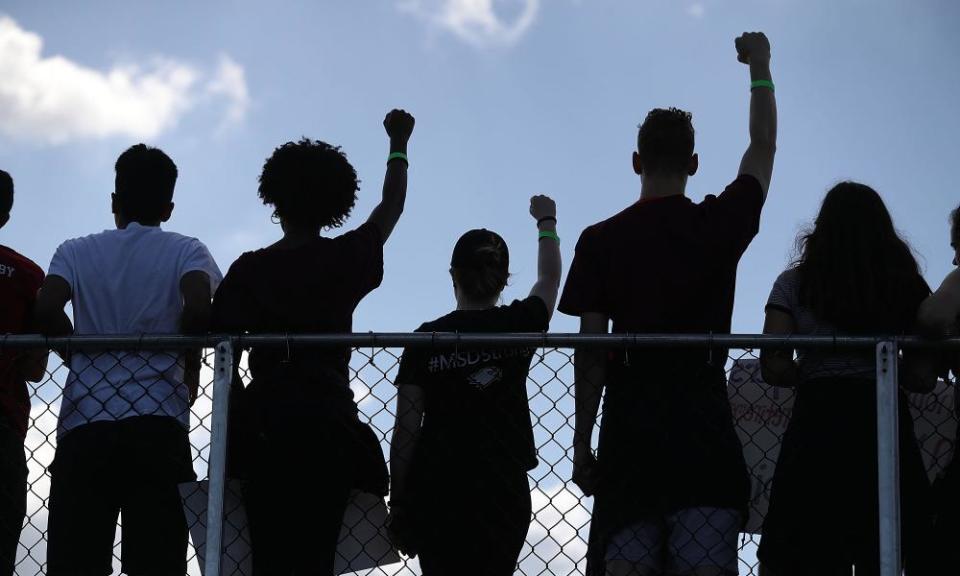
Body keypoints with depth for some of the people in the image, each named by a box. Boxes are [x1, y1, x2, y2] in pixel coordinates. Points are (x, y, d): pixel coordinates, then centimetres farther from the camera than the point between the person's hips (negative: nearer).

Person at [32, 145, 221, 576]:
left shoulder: (76, 252, 14)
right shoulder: (185, 251, 10)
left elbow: (46, 311, -5)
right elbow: (198, 309, -11)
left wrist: (81, 354, 12)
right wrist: (190, 366, 6)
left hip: (84, 427, 1)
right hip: (158, 423, -1)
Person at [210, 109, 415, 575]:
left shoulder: (249, 269, 6)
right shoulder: (346, 260, 5)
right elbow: (392, 204, 23)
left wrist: (236, 421, 6)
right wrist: (398, 143, 37)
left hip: (263, 419, 1)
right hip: (328, 421, -1)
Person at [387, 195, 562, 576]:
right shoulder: (519, 326, 2)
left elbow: (405, 431, -1)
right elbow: (549, 277, 25)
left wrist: (397, 503, 7)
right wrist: (546, 221, 42)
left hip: (437, 496, 0)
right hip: (504, 494, 1)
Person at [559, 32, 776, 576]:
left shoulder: (600, 240, 3)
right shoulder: (719, 224, 3)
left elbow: (590, 354, 2)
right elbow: (763, 146, 21)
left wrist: (583, 441, 8)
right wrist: (761, 66, 34)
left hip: (629, 424, 0)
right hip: (705, 423, 0)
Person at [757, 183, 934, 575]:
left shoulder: (795, 283, 4)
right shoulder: (905, 285, 9)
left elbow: (774, 370, -4)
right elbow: (922, 378, 3)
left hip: (818, 426, -1)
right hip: (887, 429, 2)